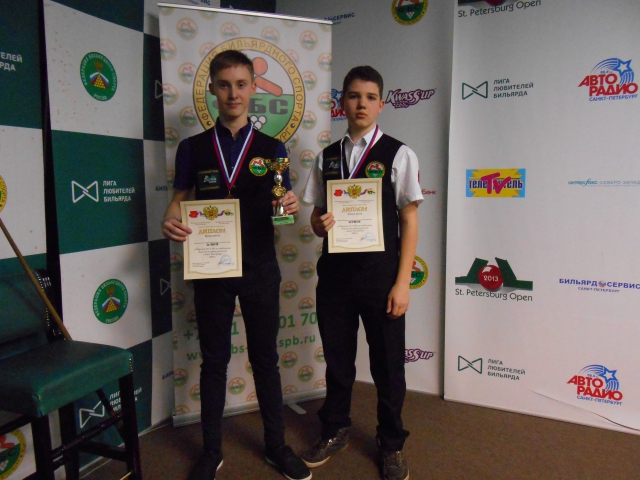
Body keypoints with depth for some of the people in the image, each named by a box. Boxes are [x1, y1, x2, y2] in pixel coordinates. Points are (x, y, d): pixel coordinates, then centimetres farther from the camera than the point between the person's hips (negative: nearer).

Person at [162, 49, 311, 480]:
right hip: (210, 269, 0)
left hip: (260, 269, 0)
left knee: (266, 358, 11)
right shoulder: (193, 148, 4)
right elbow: (179, 199, 7)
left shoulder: (272, 149, 4)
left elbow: (283, 208, 5)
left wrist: (291, 207, -18)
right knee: (214, 360, 12)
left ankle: (276, 445, 29)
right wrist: (171, 222, -15)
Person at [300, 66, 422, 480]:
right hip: (335, 270, 3)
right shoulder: (327, 157, 9)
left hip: (380, 270, -3)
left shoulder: (398, 155, -2)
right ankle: (335, 431, 39)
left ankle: (392, 445, 31)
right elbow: (317, 216, 13)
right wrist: (321, 224, -12)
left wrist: (402, 282, -9)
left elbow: (410, 221, -4)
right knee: (337, 355, 16)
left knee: (387, 361, 8)